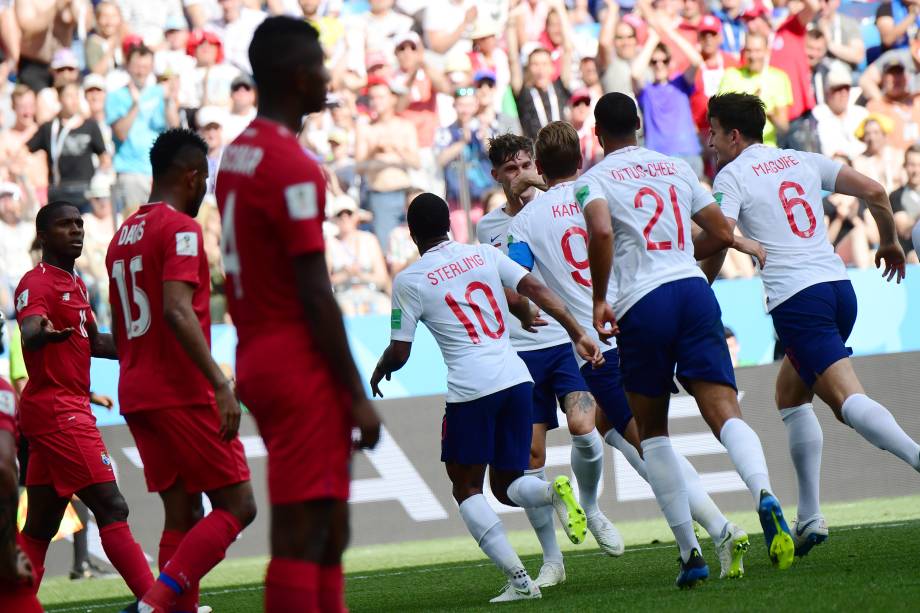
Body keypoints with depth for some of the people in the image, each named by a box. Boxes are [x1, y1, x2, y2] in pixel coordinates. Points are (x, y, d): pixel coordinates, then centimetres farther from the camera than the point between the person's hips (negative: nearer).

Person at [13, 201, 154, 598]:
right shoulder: (38, 284, -13)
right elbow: (29, 332, -33)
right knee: (111, 508, -12)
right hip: (58, 409, -10)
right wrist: (43, 333, -55)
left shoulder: (74, 284, 18)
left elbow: (93, 342, 29)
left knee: (40, 528, 9)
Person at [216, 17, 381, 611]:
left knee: (330, 528, 14)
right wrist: (357, 395, -15)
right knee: (302, 534, -9)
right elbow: (316, 294, -18)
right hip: (302, 366, -9)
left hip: (257, 356, 9)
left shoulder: (236, 155, 13)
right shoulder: (293, 168, -16)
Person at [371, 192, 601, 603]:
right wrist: (578, 335, 5)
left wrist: (380, 370, 23)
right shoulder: (485, 254, 12)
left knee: (466, 488, 9)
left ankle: (519, 579, -7)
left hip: (470, 388, -5)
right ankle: (553, 491, -19)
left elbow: (399, 353, 2)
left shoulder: (409, 281, 1)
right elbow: (537, 289, 4)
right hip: (516, 377, 5)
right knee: (506, 485, 16)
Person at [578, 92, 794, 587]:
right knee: (724, 412, -8)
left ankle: (690, 551, 8)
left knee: (652, 432, 14)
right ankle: (764, 496, -40)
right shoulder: (676, 168, 20)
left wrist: (599, 300, -7)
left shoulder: (594, 180, 5)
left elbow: (601, 231, -17)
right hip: (694, 289, 3)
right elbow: (722, 235, 22)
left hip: (642, 304, -3)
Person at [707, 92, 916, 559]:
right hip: (839, 287, 7)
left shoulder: (732, 176, 2)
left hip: (796, 299, -7)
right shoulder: (802, 161, 19)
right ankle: (809, 517, 16)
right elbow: (875, 192, 15)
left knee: (847, 399, -17)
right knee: (790, 393, 22)